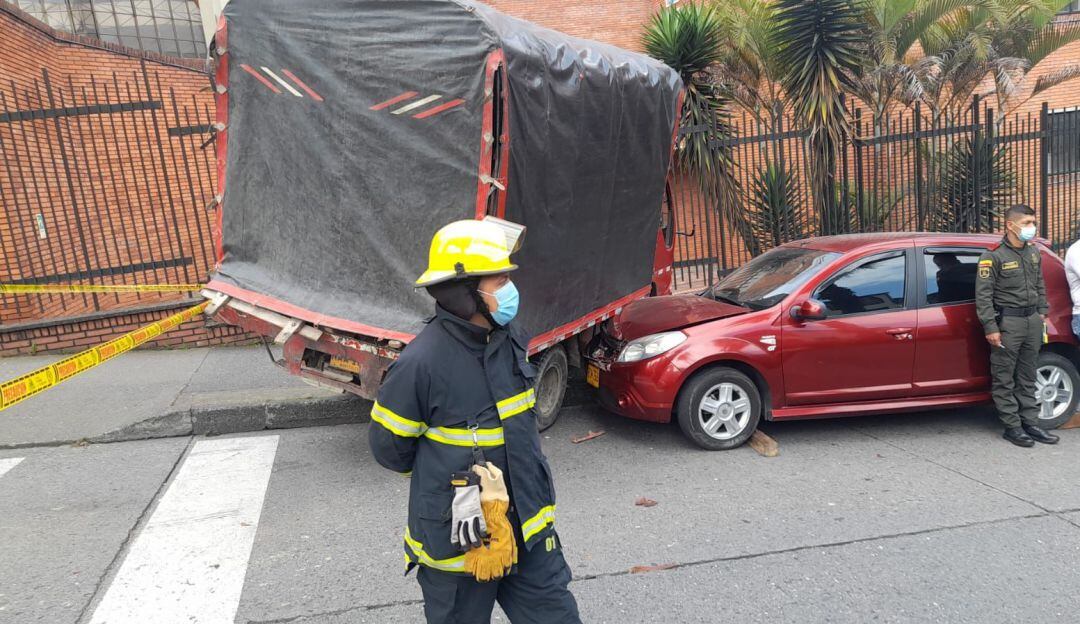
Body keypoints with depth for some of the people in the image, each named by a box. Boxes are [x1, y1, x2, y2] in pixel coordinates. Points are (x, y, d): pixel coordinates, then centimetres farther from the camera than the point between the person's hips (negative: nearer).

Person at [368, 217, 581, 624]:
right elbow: (389, 445, -9)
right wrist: (444, 479, 4)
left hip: (527, 527, 6)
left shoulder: (508, 339, -2)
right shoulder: (422, 363, -24)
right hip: (460, 536, -6)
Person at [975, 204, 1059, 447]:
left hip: (1032, 319, 7)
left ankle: (1030, 423, 22)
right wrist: (991, 327, -18)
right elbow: (983, 295, -14)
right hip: (1007, 322, -7)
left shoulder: (1034, 252, 11)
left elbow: (1040, 286, 22)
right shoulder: (993, 256, -12)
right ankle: (1012, 427, 8)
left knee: (1027, 377, 14)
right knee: (1004, 379, 0)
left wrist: (1042, 312, 14)